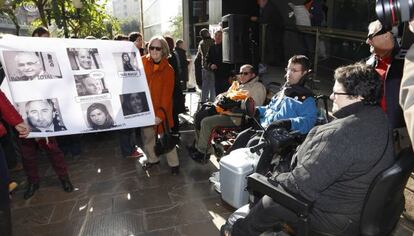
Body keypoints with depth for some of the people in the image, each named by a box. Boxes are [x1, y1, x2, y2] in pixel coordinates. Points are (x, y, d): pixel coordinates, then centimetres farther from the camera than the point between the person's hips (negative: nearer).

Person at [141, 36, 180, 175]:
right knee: (147, 135, 14)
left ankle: (174, 163, 19)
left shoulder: (168, 70, -11)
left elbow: (167, 94, -14)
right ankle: (152, 159, 34)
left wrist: (161, 114, -21)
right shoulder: (143, 62, -1)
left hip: (161, 108, -3)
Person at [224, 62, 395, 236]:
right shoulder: (377, 116, -2)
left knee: (270, 202, 7)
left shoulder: (342, 133, -35)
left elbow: (302, 185, -30)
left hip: (340, 218, -9)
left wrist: (276, 178, -12)